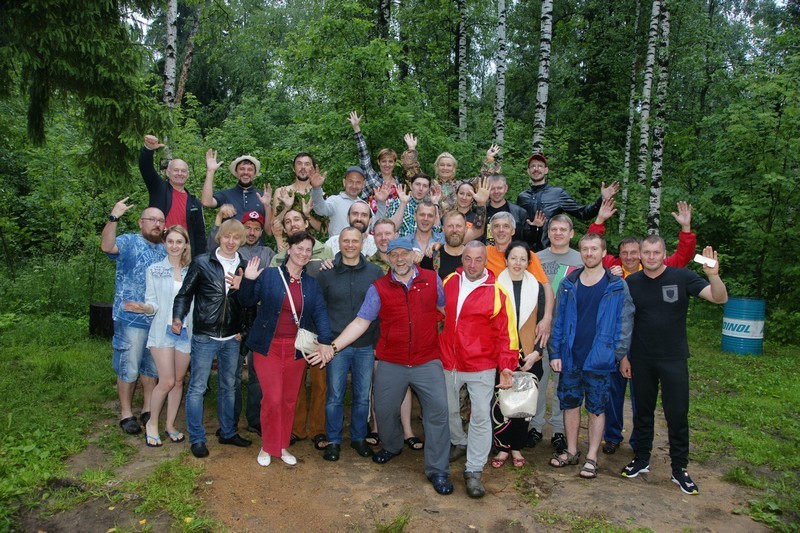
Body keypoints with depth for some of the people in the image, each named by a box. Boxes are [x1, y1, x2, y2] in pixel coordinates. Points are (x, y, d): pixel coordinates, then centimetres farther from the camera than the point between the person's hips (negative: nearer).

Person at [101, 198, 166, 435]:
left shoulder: (164, 250, 13)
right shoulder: (129, 241, -6)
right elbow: (107, 246, -28)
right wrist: (113, 218, -38)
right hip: (131, 319, -6)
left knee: (152, 367, 15)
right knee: (128, 368, 3)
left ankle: (148, 409, 27)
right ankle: (126, 414, 16)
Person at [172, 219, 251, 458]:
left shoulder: (245, 267, 6)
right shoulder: (201, 263, -3)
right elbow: (185, 293, -1)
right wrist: (178, 318, -15)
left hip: (232, 338, 4)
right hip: (205, 336, -3)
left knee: (229, 387, 14)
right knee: (197, 387, 2)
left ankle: (228, 432, 28)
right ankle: (197, 438, 14)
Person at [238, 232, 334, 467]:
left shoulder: (311, 283, 7)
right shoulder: (268, 275, -4)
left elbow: (320, 313, -3)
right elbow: (247, 302, -2)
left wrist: (325, 341, -18)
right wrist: (248, 281, -20)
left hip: (296, 349, 4)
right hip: (268, 347, -3)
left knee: (289, 400, 11)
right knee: (273, 399, -6)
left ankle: (282, 446, 29)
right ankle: (267, 447, 18)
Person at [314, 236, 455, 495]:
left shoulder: (432, 280, 1)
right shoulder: (379, 288, 0)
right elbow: (361, 321, -3)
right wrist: (333, 346, -13)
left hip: (427, 362, -1)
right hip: (391, 363, 1)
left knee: (438, 411, -2)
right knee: (384, 409, 12)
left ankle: (437, 470, 13)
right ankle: (392, 446, 44)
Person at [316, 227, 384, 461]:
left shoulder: (375, 272, 2)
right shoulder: (326, 273, 1)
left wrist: (379, 341, 1)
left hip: (366, 346, 1)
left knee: (363, 396, 10)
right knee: (335, 396, 6)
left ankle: (359, 438, 28)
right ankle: (334, 440, 22)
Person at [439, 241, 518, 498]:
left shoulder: (496, 293, -10)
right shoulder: (449, 282, 2)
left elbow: (505, 332, -8)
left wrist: (506, 365, -12)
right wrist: (436, 351, 14)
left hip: (481, 366, -4)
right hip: (448, 363, 4)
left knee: (481, 417, -4)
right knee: (448, 411, 19)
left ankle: (473, 472, 8)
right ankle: (459, 443, 47)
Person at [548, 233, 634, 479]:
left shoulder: (617, 286, -3)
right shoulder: (568, 284, 4)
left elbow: (624, 323, -3)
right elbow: (558, 320, 5)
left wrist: (620, 354, -10)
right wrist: (555, 353, -1)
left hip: (599, 359, -3)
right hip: (570, 357, 3)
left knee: (596, 407, 7)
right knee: (570, 403, 12)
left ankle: (592, 457, 19)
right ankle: (571, 451, 27)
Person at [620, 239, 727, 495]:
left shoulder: (681, 277, -7)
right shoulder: (632, 282, -1)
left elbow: (720, 298, -14)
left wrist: (713, 275, -33)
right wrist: (623, 356, 1)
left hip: (674, 359, -2)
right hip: (641, 360, 2)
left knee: (678, 414, 4)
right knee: (643, 411, 13)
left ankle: (679, 469, 18)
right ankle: (641, 459, 28)